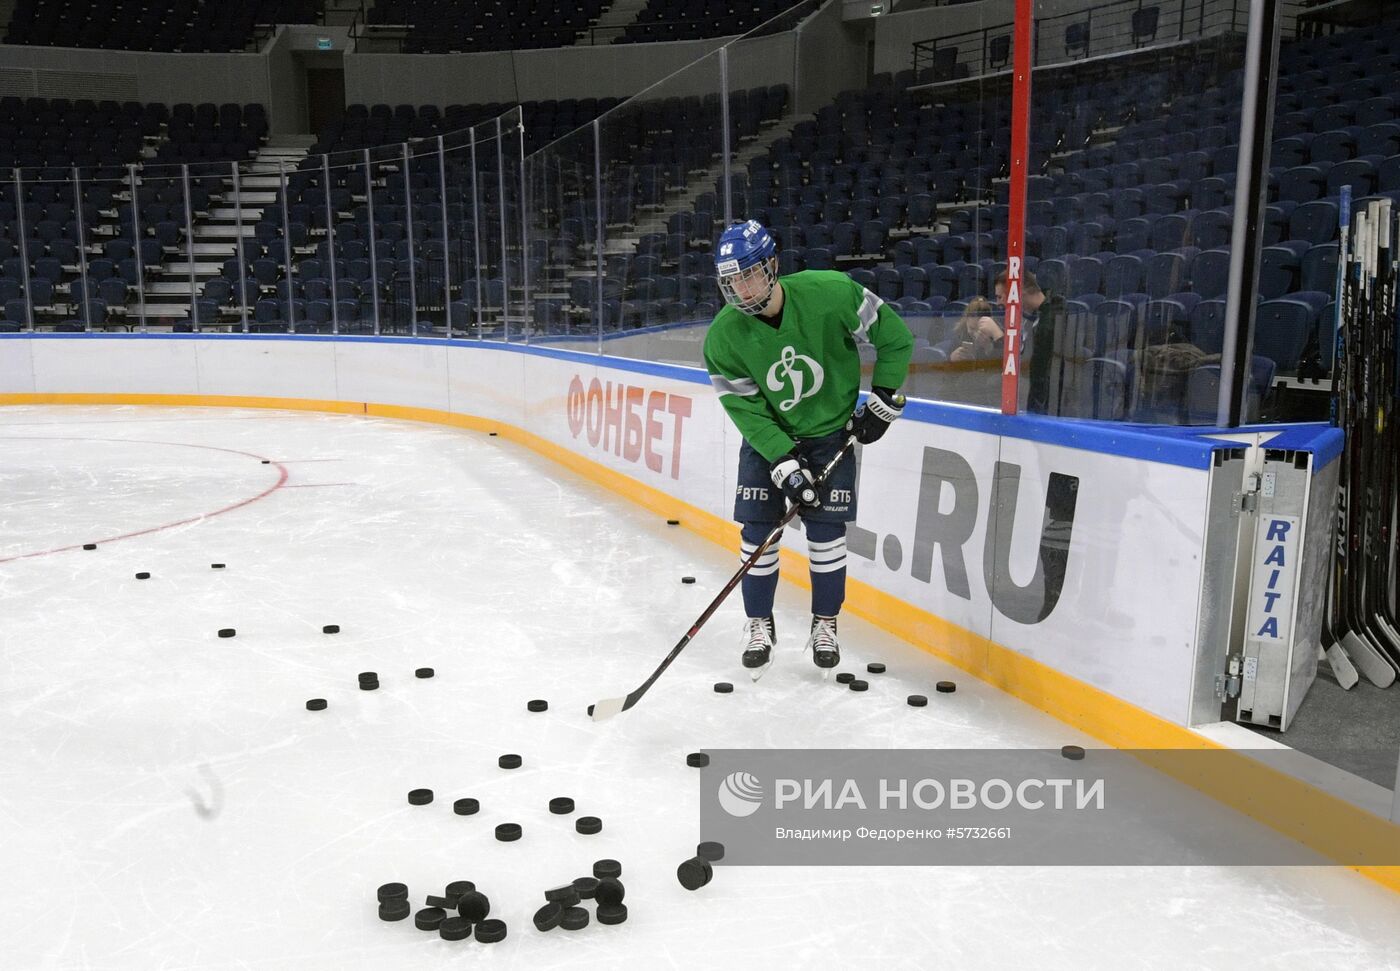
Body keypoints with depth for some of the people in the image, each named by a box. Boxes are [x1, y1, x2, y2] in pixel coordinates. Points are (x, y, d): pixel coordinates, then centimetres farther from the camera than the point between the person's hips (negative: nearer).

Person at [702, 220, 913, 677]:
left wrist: (883, 401, -11)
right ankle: (760, 625, 20)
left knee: (826, 533, -1)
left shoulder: (831, 294, -24)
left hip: (831, 431, -1)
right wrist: (785, 465, -22)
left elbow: (895, 338, -11)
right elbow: (746, 410, -15)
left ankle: (824, 625, 19)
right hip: (767, 436, 2)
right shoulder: (724, 336, -19)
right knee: (757, 532, 0)